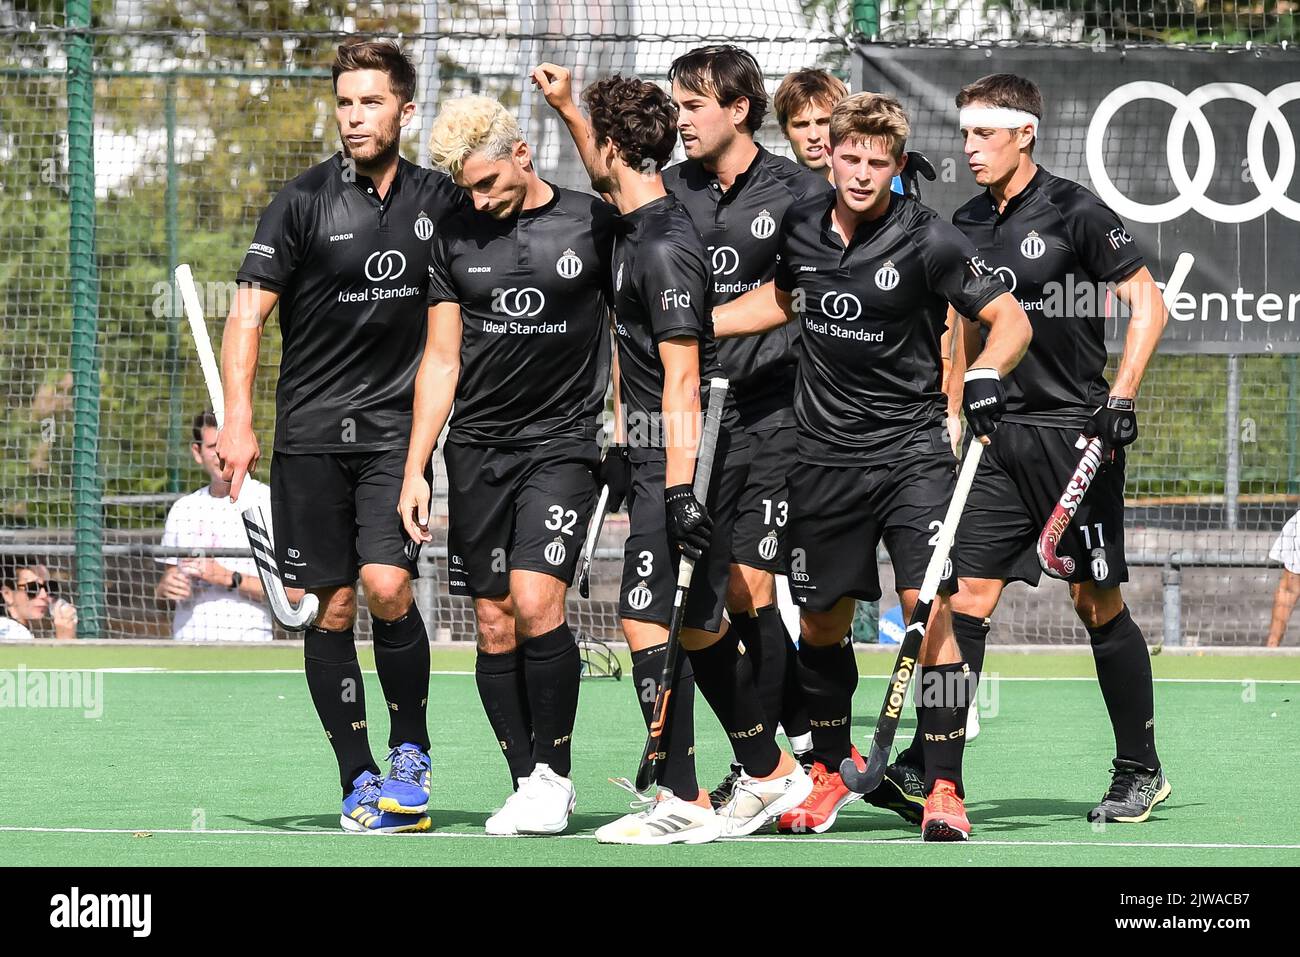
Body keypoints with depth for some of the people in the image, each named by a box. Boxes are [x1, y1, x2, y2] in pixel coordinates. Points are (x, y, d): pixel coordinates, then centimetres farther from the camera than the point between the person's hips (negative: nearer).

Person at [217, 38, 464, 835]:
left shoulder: (440, 202, 5)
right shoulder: (303, 202, -2)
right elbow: (249, 312, -5)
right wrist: (238, 420, -13)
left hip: (396, 430, 0)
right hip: (312, 433, 0)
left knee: (388, 587, -15)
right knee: (331, 609, 0)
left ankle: (411, 751, 5)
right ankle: (359, 779, 9)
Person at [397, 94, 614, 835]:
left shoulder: (594, 224, -1)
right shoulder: (456, 236, 8)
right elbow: (441, 359, 11)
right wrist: (416, 468, 6)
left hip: (562, 441, -4)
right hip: (477, 447, 4)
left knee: (535, 601, -18)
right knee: (495, 623, 1)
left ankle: (554, 769, -4)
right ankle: (528, 786, 8)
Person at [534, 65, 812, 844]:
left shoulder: (665, 248, -18)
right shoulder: (641, 223, 10)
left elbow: (682, 378, -22)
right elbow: (611, 182, 37)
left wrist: (681, 489, -24)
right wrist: (567, 109, 35)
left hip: (685, 459, -10)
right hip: (662, 459, 10)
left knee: (648, 621, -9)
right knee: (698, 623, 14)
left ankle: (683, 802, -6)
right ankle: (770, 773, 24)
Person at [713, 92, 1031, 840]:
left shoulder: (927, 240, -12)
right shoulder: (800, 230, 2)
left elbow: (1010, 319, -7)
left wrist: (984, 377, -25)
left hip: (911, 449, -4)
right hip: (826, 456, 4)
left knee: (929, 608, -15)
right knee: (821, 619, 11)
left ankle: (945, 790, -12)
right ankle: (832, 770, 32)